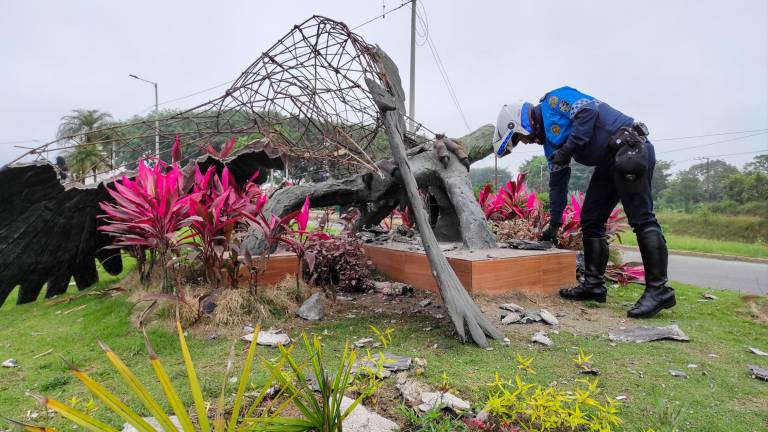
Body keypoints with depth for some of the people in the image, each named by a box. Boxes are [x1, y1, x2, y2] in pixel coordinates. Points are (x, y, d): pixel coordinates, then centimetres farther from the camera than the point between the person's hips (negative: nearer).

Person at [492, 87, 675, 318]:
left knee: (641, 218, -14)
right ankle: (594, 284, 9)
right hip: (608, 162, 9)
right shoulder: (549, 141, 17)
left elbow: (589, 110, -21)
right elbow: (557, 181, 19)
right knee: (590, 221, 5)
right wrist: (554, 223, 19)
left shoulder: (554, 100, -4)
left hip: (630, 148, -9)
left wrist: (568, 148, -18)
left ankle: (658, 290, -11)